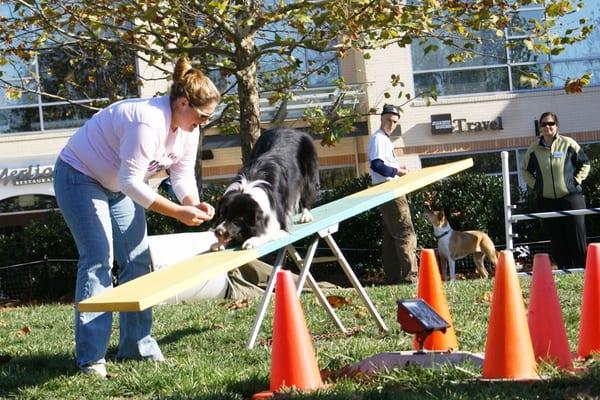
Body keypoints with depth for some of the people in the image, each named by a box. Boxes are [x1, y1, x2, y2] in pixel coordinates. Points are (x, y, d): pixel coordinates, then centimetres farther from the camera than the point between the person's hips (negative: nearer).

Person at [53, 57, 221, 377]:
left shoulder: (188, 128, -8)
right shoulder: (147, 121, -36)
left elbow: (183, 175, -3)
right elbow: (131, 182, -35)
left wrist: (194, 204, -24)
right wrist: (178, 212, -36)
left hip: (119, 187, 9)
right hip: (80, 178, -9)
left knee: (137, 261, 5)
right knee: (98, 261, -15)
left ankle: (137, 346, 12)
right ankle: (91, 358, -14)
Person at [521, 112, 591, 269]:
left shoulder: (568, 144, -2)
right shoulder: (534, 148, 5)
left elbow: (585, 163, 10)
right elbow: (525, 169, 21)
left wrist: (577, 180, 0)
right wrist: (534, 185, 10)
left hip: (571, 198, -2)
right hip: (546, 201, 2)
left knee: (577, 238, -3)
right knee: (557, 241, 3)